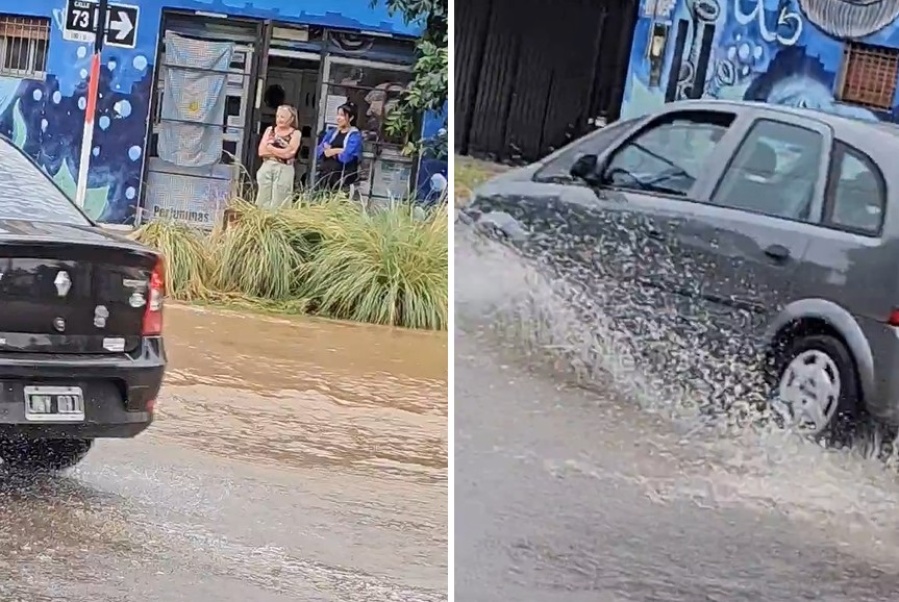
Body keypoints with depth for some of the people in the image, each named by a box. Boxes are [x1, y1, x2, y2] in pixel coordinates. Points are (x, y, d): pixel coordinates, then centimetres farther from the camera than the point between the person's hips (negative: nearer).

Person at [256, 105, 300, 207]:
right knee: (262, 202, 0)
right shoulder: (270, 130, 12)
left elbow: (287, 153, -10)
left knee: (278, 205, -4)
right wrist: (279, 152, -6)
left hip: (284, 170, -3)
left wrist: (270, 147, -1)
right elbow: (261, 151, 3)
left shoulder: (295, 133, 2)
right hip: (266, 168, 3)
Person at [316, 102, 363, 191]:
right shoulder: (332, 132, 15)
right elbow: (319, 151, 6)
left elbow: (346, 157, -16)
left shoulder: (355, 135, -4)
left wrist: (331, 152, 0)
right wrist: (338, 151, -10)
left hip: (342, 178, -6)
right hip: (325, 175, 6)